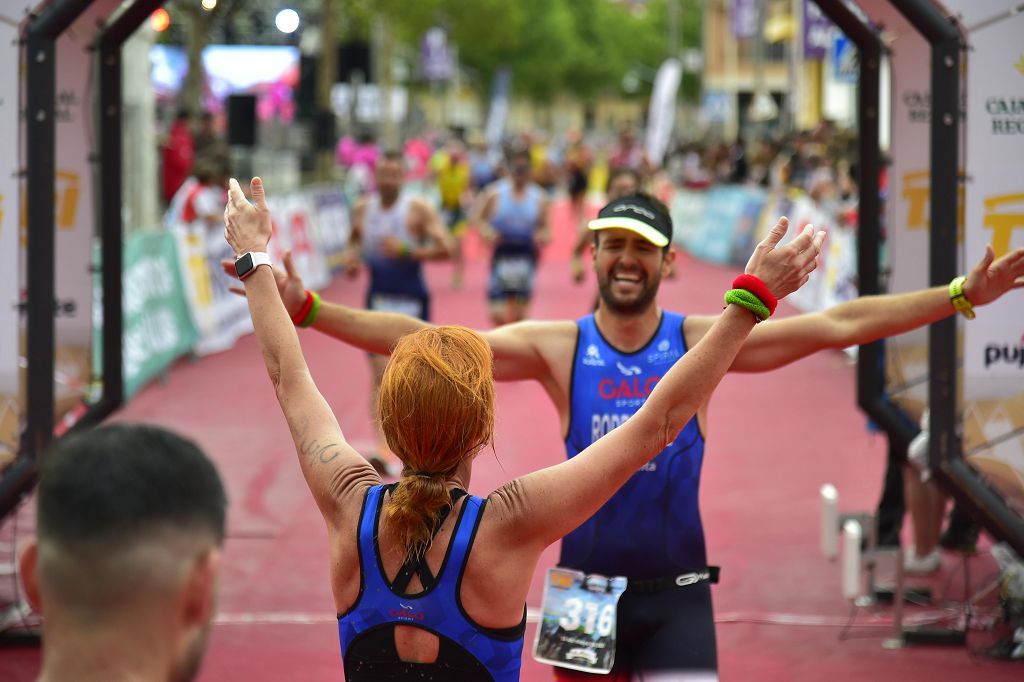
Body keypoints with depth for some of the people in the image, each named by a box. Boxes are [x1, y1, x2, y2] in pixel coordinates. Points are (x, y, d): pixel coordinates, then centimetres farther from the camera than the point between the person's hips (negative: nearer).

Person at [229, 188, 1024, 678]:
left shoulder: (703, 341, -2)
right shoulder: (558, 346, -3)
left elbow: (838, 325, -5)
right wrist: (305, 309, -18)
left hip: (677, 592, 0)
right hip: (586, 586, 1)